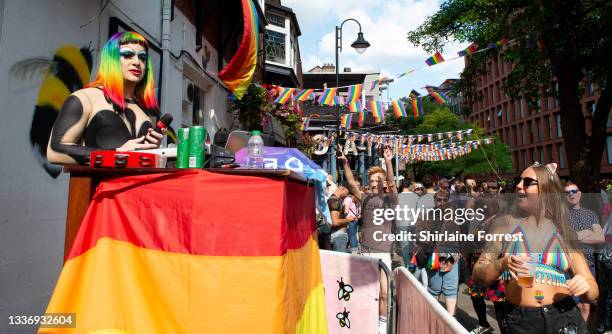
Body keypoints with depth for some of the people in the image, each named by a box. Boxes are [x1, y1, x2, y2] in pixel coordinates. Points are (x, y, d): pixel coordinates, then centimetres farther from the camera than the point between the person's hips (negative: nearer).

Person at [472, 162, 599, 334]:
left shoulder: (564, 232, 1)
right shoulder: (504, 224, -4)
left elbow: (593, 290, 6)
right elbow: (477, 276, -5)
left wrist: (585, 287, -16)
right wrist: (502, 265, -24)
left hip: (565, 319, 1)